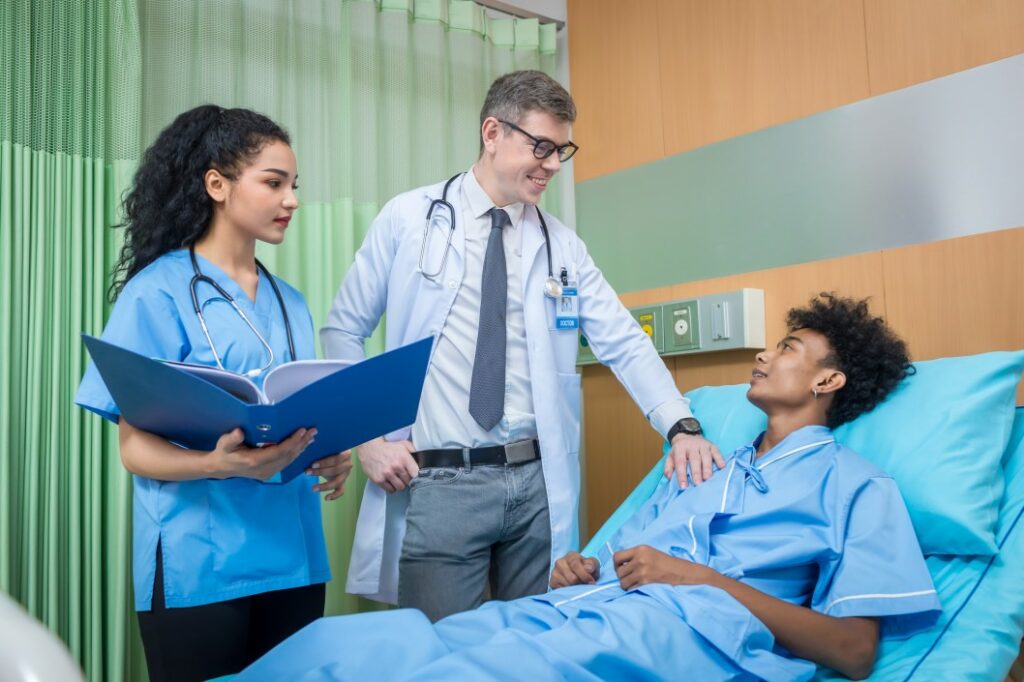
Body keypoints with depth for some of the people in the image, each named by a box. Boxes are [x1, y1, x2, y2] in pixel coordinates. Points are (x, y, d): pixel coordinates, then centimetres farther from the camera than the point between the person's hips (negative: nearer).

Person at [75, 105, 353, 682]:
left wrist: (334, 460, -6)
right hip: (200, 568, -5)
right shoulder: (157, 292, -7)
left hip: (294, 560, 6)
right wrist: (223, 464, -28)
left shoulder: (290, 302, 11)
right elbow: (136, 446, -9)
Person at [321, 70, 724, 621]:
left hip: (539, 482, 3)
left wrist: (681, 426, -13)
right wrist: (366, 436, -4)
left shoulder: (562, 245, 7)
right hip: (437, 482, -2)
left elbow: (625, 344, 2)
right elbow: (342, 332, 6)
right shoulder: (409, 219, 1)